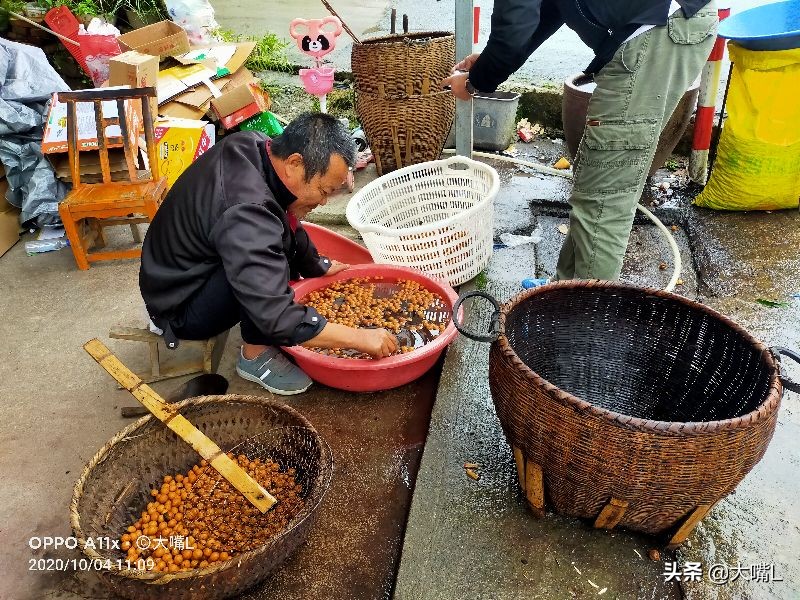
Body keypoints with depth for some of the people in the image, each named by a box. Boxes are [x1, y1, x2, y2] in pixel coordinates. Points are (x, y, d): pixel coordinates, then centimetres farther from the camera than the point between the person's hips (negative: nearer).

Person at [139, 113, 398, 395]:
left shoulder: (254, 145, -11)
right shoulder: (246, 214, -36)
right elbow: (277, 319, -37)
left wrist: (317, 264, 1)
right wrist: (360, 338, -30)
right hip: (179, 311, -9)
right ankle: (255, 355, -10)